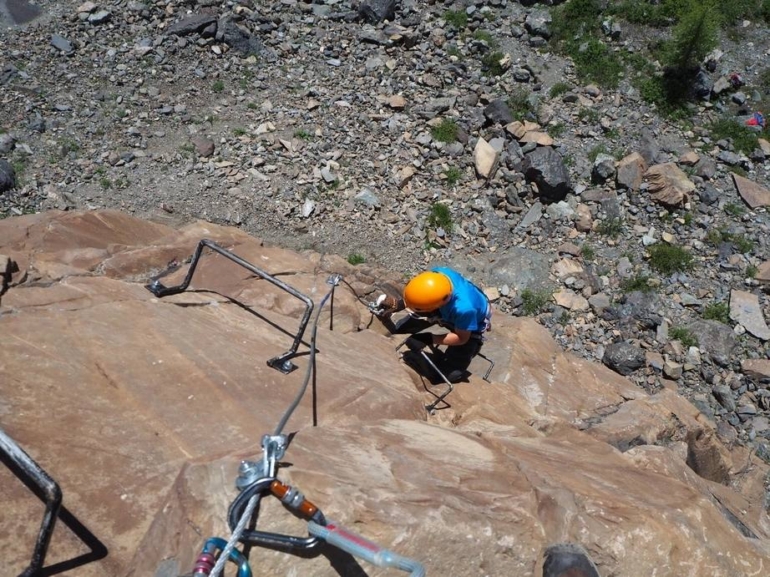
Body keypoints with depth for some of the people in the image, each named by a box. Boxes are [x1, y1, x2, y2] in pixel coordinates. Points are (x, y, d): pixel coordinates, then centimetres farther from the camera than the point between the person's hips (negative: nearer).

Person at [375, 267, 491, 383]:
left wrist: (430, 339, -33)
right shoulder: (437, 273, -35)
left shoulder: (464, 309, -47)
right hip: (447, 309, 4)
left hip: (470, 327, -4)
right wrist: (399, 304, -23)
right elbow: (420, 293, -10)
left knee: (451, 374, -7)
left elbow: (461, 338, -26)